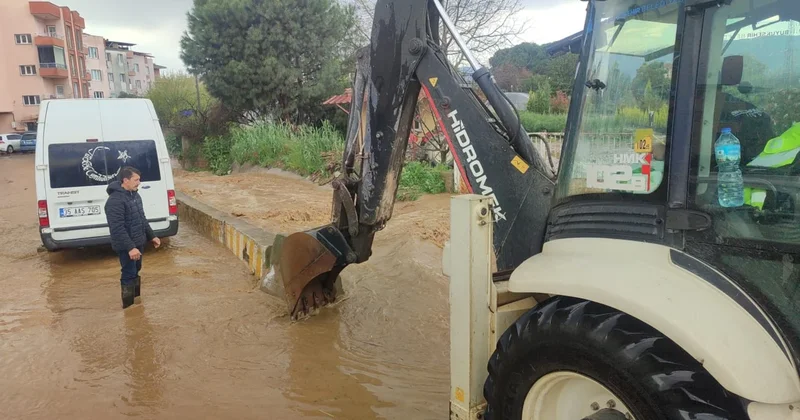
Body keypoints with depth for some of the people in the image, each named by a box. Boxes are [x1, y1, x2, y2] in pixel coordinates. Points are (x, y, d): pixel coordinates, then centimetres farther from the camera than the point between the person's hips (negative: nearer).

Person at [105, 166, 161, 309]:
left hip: (138, 242, 9)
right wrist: (130, 247, -29)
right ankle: (129, 306, 9)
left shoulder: (135, 194, 7)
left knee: (135, 271, 20)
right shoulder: (115, 200, -23)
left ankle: (136, 300, 35)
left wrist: (151, 236, 15)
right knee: (129, 275, -1)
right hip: (127, 246, -9)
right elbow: (118, 228, -27)